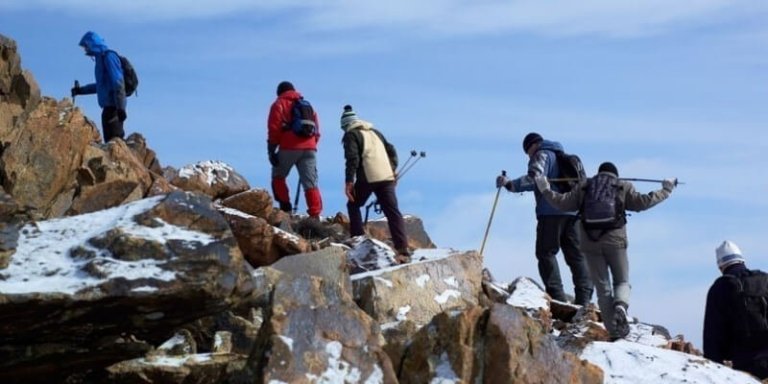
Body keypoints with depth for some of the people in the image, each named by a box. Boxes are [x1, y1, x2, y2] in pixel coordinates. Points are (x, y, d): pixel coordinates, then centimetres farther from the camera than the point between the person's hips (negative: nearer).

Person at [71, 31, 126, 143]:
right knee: (110, 139, 9)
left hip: (113, 106, -10)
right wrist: (81, 90, 35)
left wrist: (120, 107, -23)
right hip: (108, 106, 10)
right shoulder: (101, 58, 19)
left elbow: (118, 83, -18)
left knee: (114, 139, -14)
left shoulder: (108, 57, -9)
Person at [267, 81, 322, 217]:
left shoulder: (279, 104, 9)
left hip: (289, 147, -4)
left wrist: (271, 150, -3)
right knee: (311, 183, -1)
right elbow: (316, 130, 20)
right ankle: (315, 215, -13)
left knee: (278, 177, 16)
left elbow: (274, 129, -2)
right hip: (309, 148, 4)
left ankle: (285, 208, 5)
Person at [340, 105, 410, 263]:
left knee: (353, 205, 19)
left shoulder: (351, 135, 6)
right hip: (387, 177, 5)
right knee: (393, 212, -2)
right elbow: (391, 151, 23)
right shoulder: (375, 132, 26)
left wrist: (349, 181, -10)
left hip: (367, 178, -5)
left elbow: (352, 158, -9)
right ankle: (403, 250, -14)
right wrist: (392, 171, 27)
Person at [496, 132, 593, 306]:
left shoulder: (542, 155, 0)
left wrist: (510, 184, -20)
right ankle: (584, 297, 2)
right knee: (575, 254, 8)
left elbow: (534, 179, -17)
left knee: (546, 253, -5)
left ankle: (556, 296, -15)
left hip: (551, 212, -8)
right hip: (572, 211, 8)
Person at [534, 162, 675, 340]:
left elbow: (563, 202, 10)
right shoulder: (623, 187, 9)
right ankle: (620, 306, -22)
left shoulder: (584, 188, 14)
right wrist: (665, 190, 10)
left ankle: (614, 329, -3)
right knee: (622, 281, 12)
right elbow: (642, 202, -1)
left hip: (590, 243, 1)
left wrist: (546, 190, 26)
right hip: (615, 241, -1)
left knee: (602, 287, 5)